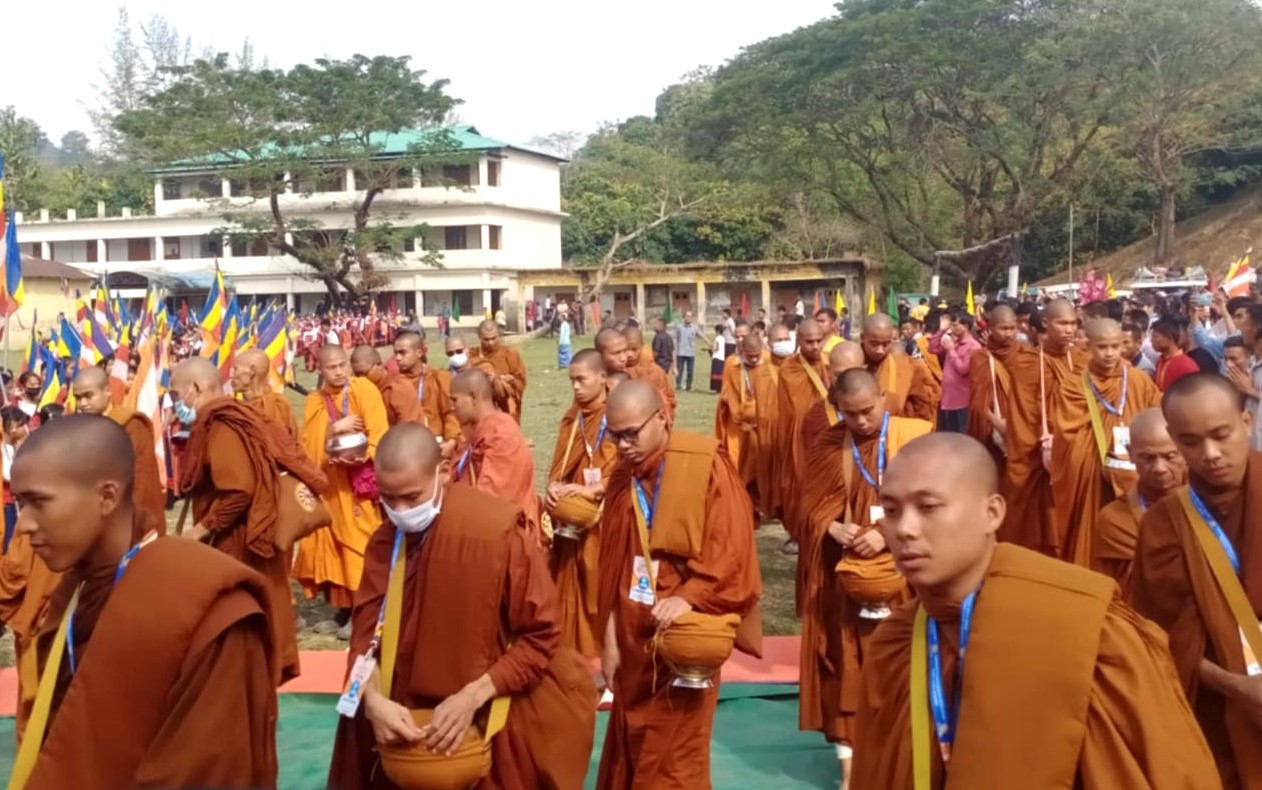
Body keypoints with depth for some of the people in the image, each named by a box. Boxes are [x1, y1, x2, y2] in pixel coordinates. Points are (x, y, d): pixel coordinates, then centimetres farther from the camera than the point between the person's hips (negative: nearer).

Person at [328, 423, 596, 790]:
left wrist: (472, 696, -23)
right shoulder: (385, 542, -5)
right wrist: (373, 698, -23)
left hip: (496, 715, -4)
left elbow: (540, 636, -15)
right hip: (412, 714, 4)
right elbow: (367, 630, -4)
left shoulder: (498, 531, -20)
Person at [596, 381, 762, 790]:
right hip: (632, 636, 5)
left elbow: (733, 550, -14)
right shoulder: (623, 476, 6)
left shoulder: (706, 465, -11)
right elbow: (612, 564, 11)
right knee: (629, 752, 15)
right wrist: (609, 637, 8)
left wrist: (689, 597, -26)